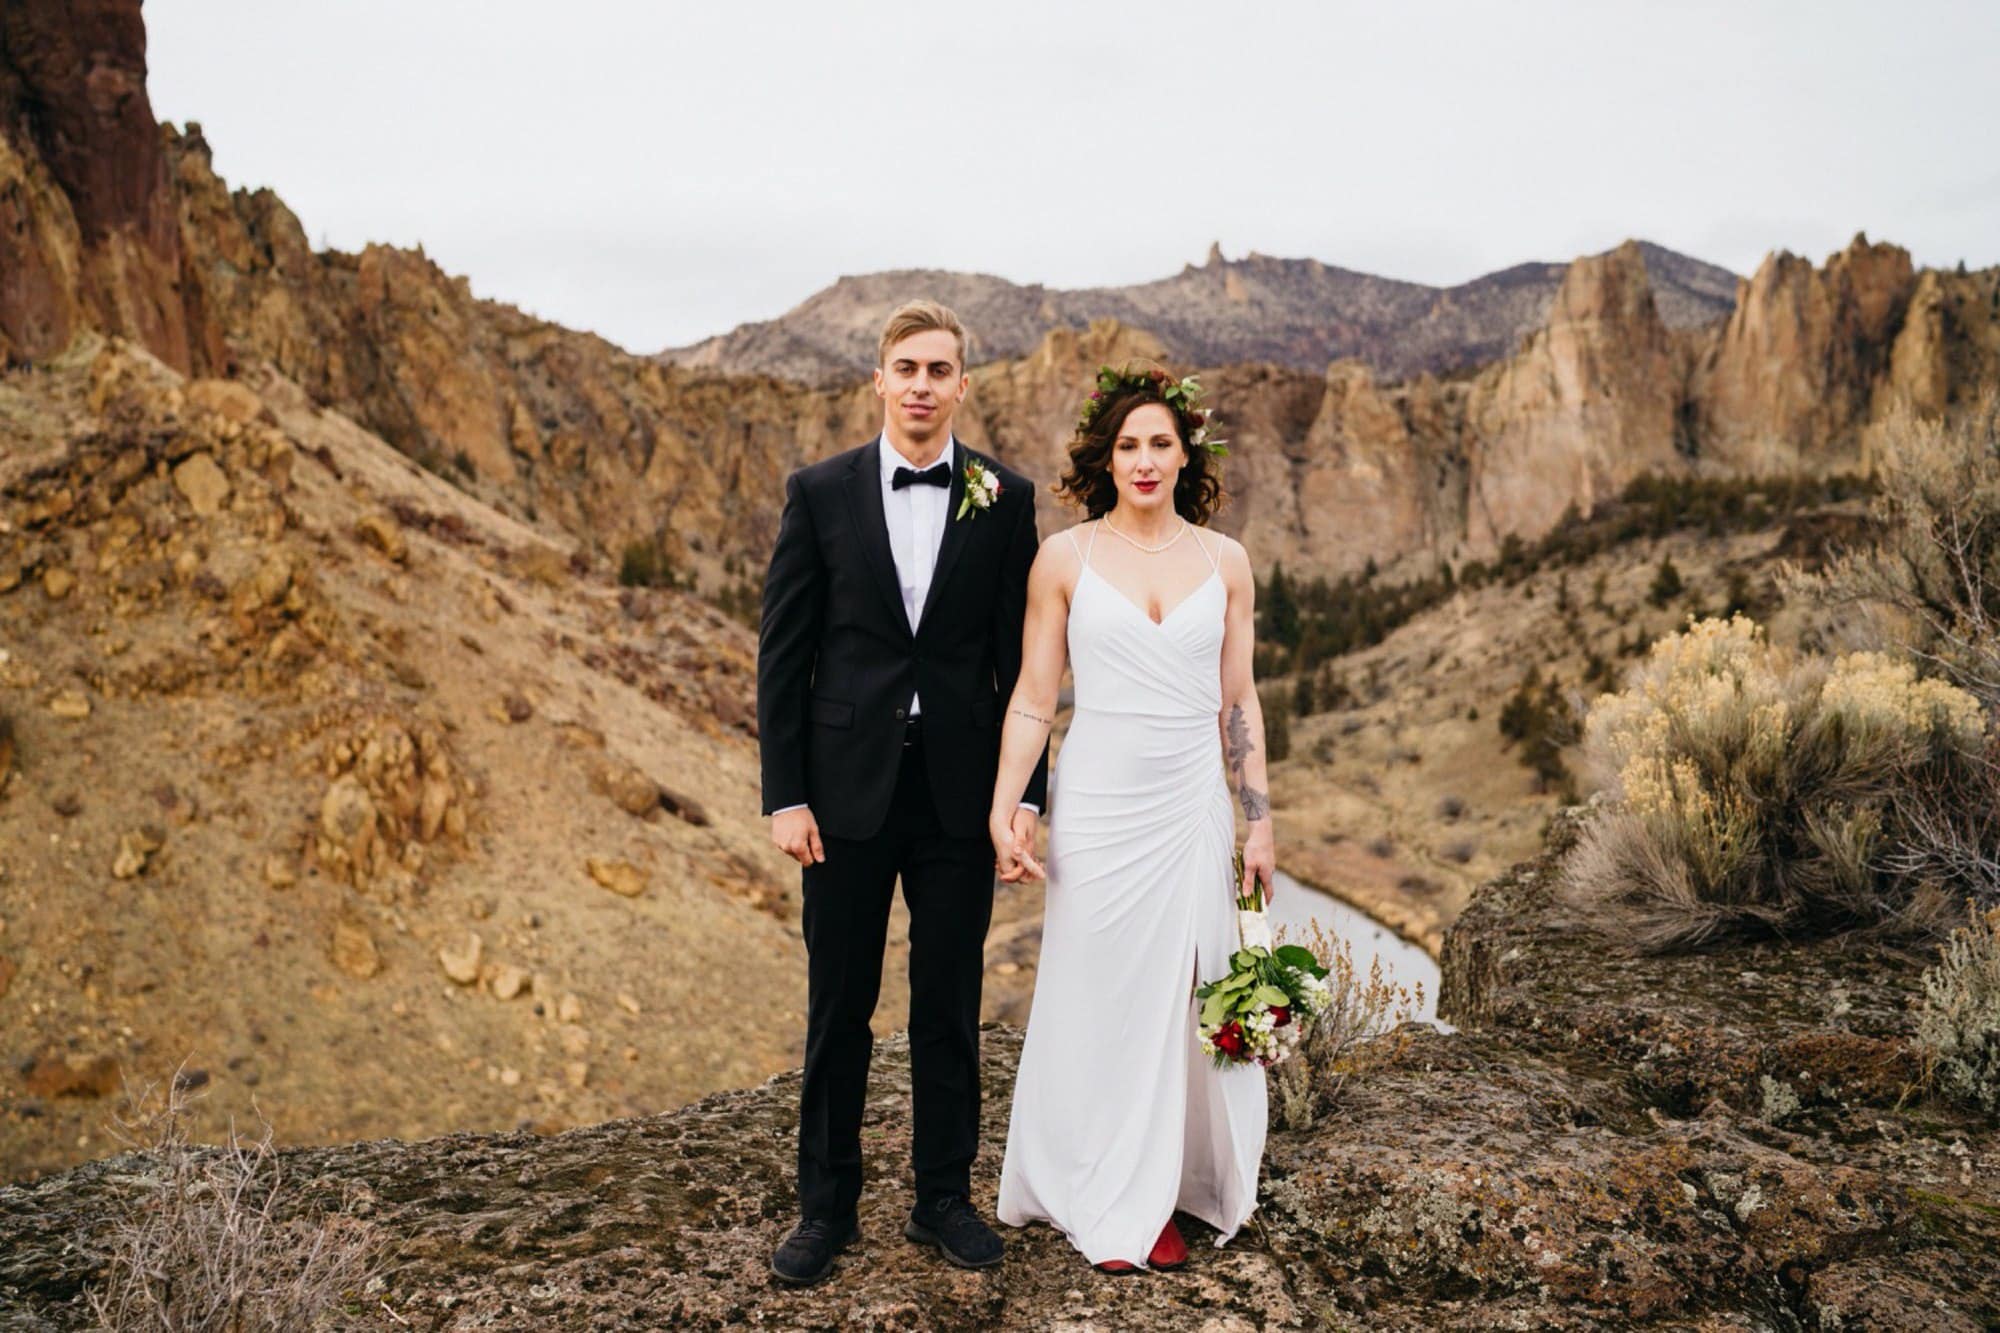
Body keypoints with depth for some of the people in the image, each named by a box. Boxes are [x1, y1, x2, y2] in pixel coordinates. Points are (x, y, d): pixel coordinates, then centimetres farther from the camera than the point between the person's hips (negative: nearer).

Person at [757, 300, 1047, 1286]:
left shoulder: (1005, 498, 2)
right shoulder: (821, 492, 0)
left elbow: (1020, 658, 3)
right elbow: (782, 651, 0)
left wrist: (1025, 791, -1)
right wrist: (784, 794, -5)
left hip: (960, 789, 1)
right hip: (847, 787, 0)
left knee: (949, 1007, 11)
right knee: (838, 1008, 9)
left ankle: (943, 1197, 26)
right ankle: (826, 1204, 24)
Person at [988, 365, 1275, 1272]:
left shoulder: (1223, 561, 5)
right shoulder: (1065, 558, -2)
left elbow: (1238, 702, 9)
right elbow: (1032, 698, -1)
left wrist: (1260, 822, 7)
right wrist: (1002, 814, -6)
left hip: (1191, 808, 2)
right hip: (1096, 805, -2)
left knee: (1181, 996, 8)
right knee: (1099, 996, 6)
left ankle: (1163, 1193, 26)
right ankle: (1107, 1204, 23)